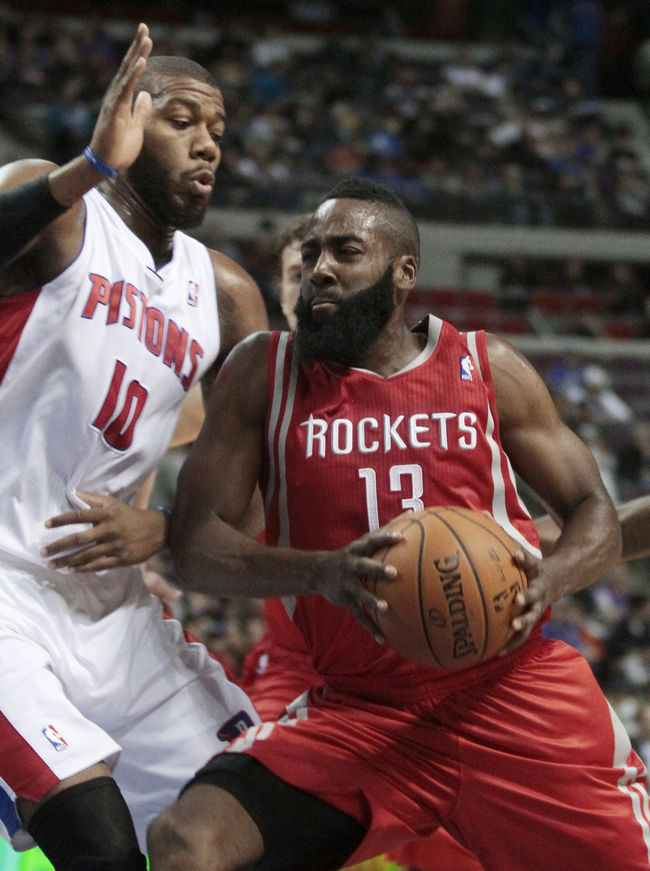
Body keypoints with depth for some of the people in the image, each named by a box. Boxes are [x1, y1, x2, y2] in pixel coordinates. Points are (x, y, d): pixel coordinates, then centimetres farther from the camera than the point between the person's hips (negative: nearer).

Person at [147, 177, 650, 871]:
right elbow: (195, 548, -3)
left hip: (513, 686, 1)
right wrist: (320, 572, -24)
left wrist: (549, 579, -16)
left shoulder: (486, 369, 6)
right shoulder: (265, 373, 3)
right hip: (357, 710, -1)